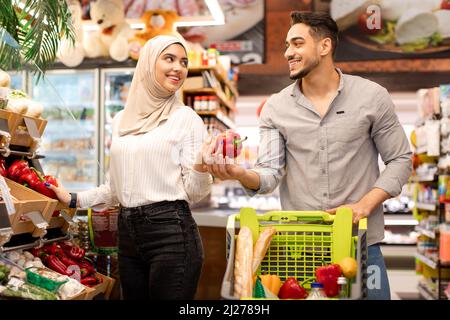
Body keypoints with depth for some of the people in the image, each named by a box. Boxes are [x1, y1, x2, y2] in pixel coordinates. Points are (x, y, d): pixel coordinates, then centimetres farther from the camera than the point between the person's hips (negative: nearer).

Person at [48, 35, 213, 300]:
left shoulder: (186, 118, -3)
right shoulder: (121, 120, 12)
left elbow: (193, 193, -7)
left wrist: (202, 166, -25)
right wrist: (75, 200, 18)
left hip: (172, 232, -5)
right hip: (128, 233, 5)